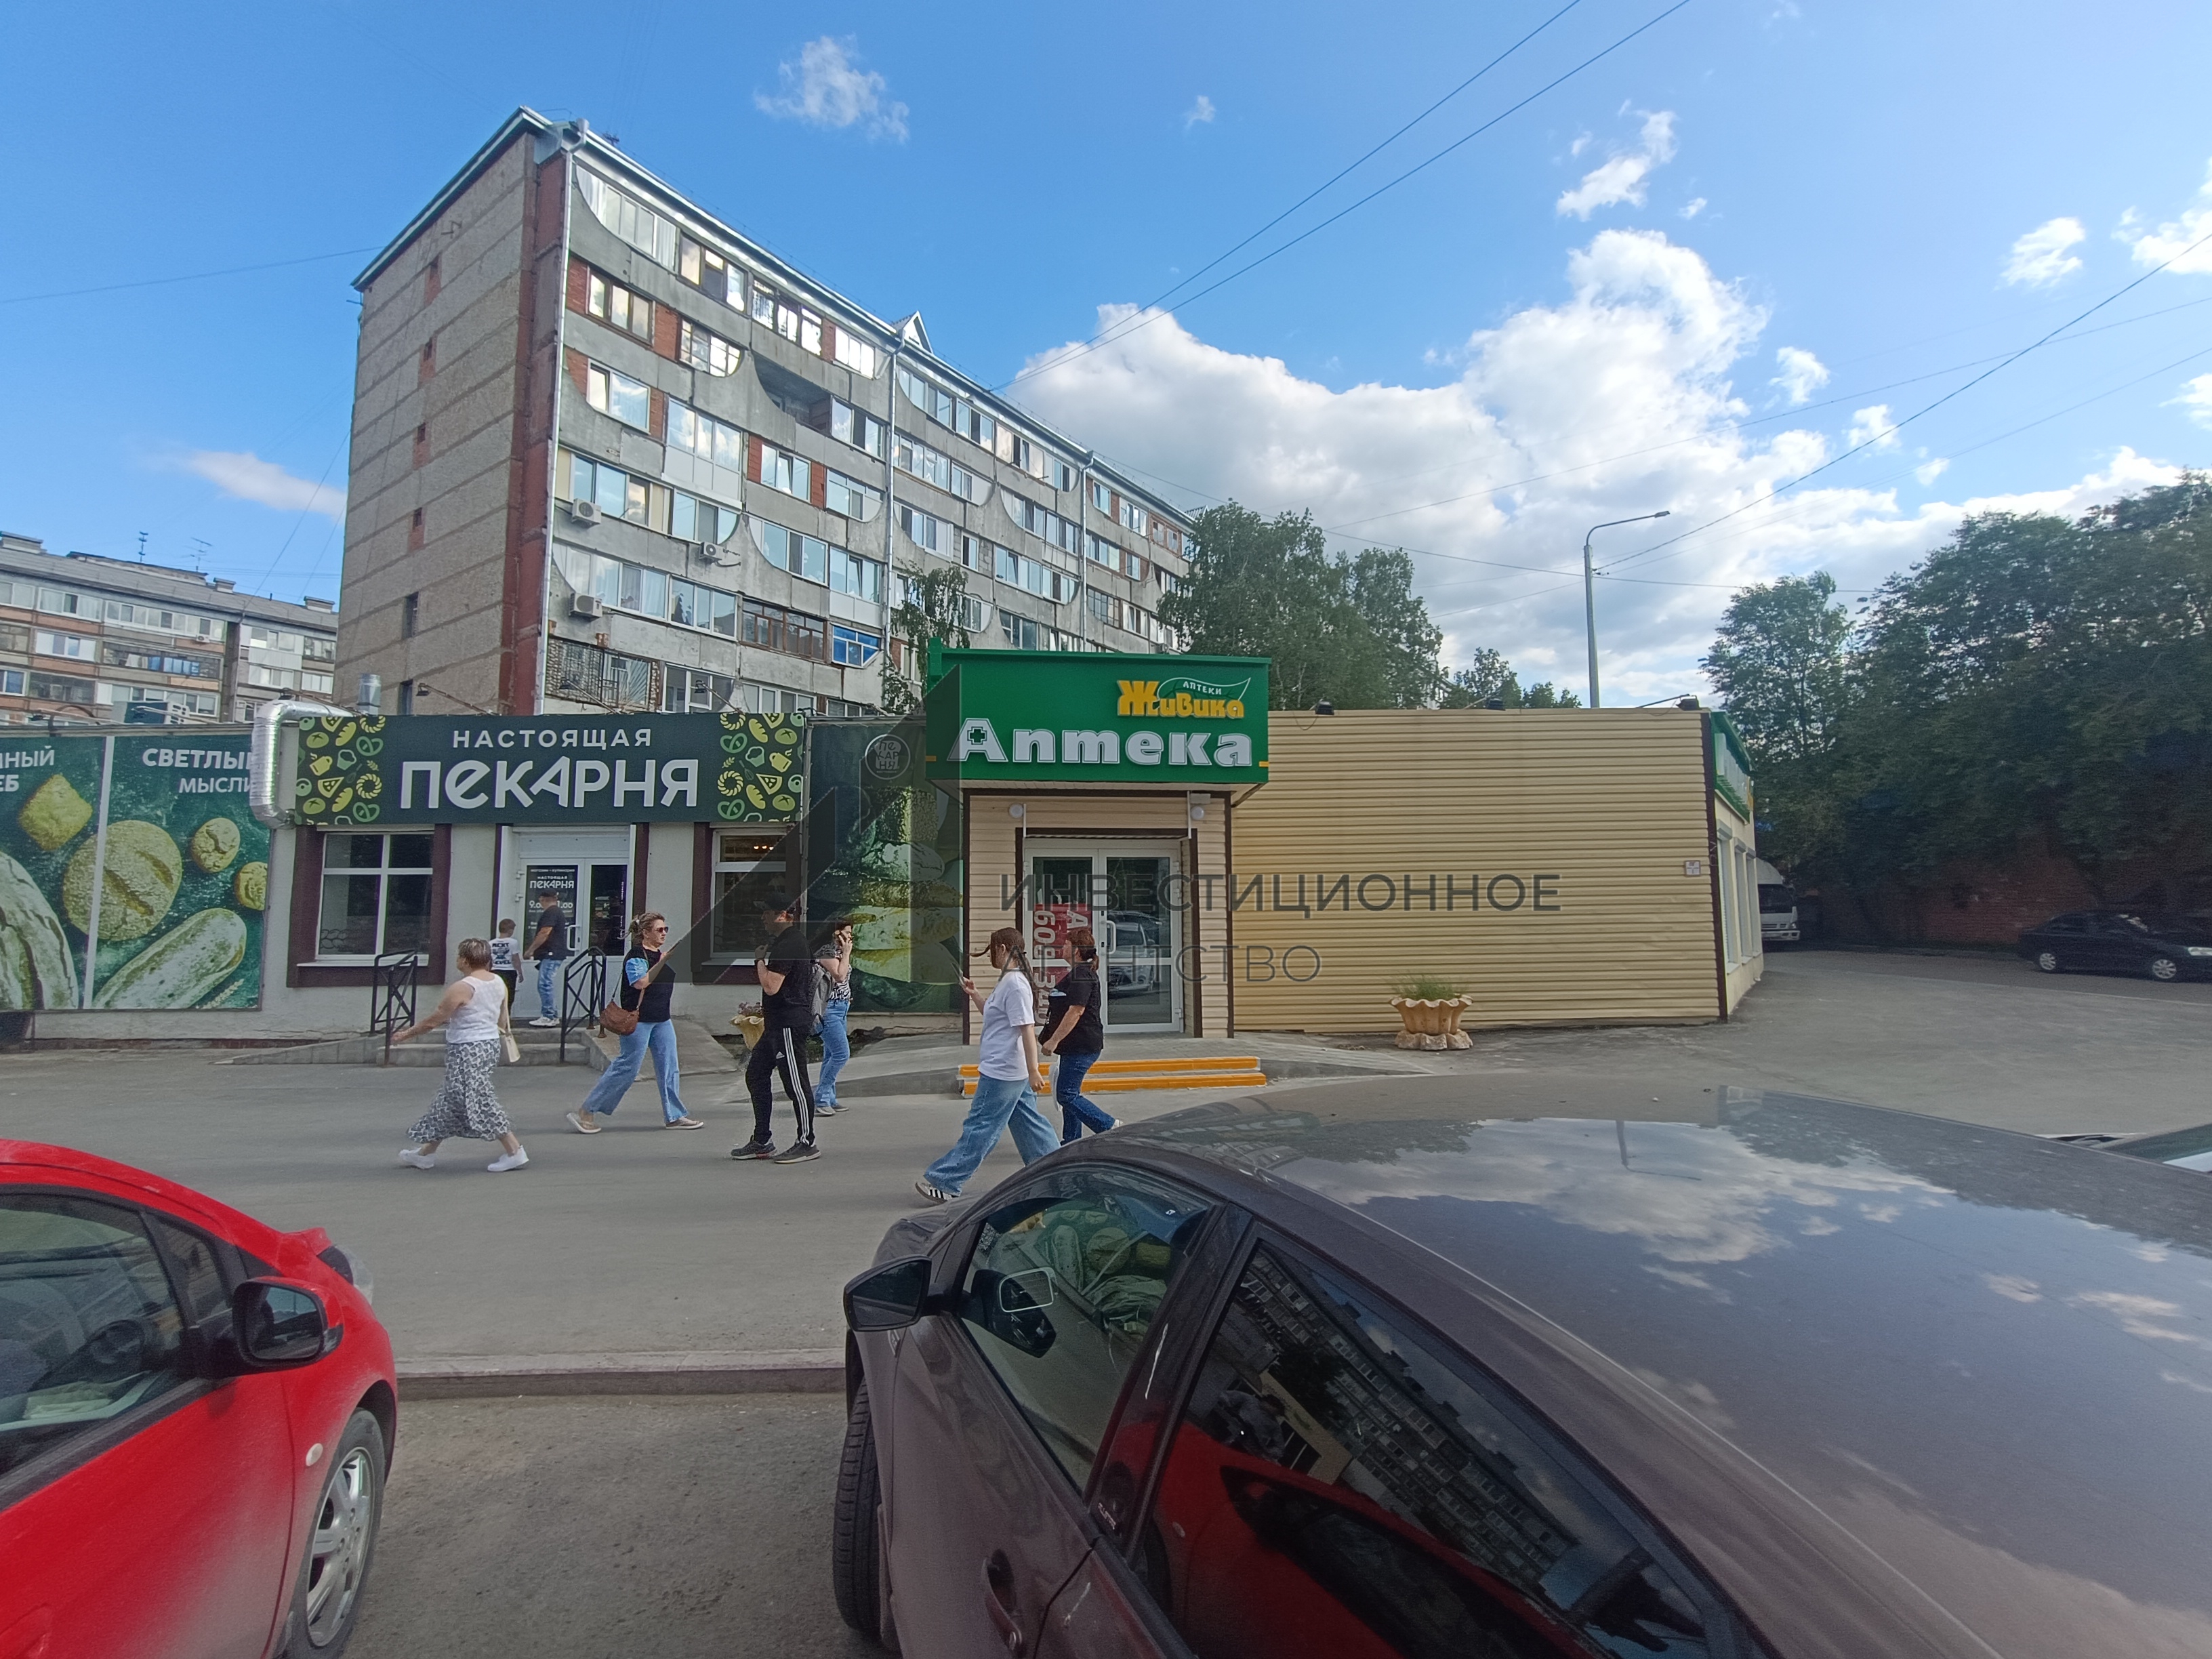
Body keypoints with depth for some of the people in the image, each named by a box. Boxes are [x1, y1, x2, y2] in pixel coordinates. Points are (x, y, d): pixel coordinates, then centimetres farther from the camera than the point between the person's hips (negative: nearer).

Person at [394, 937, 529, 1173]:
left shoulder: (461, 988, -18)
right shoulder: (499, 982, 4)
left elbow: (433, 1021, -10)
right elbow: (502, 1020, 13)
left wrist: (407, 1034, 5)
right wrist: (500, 1032, 32)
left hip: (467, 1051, -9)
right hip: (490, 1044, 9)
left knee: (477, 1100, -4)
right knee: (451, 1100, 20)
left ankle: (514, 1151, -3)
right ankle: (427, 1152, 32)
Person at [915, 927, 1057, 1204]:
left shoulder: (1015, 984, -19)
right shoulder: (1009, 981, 13)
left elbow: (1027, 1028, -24)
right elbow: (994, 1015, 27)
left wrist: (1033, 1069, -27)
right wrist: (974, 994, 16)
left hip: (1002, 1073, -10)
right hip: (1010, 1072, 10)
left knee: (979, 1128, -2)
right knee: (1029, 1124, 15)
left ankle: (942, 1182, 5)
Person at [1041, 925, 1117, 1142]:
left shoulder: (1081, 975, -17)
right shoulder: (1082, 972, 17)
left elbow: (1076, 1011, -24)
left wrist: (1054, 1040, -22)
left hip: (1082, 1046, -11)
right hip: (1076, 1046, 11)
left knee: (1066, 1094, -10)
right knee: (1069, 1093, 14)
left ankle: (1110, 1127, -6)